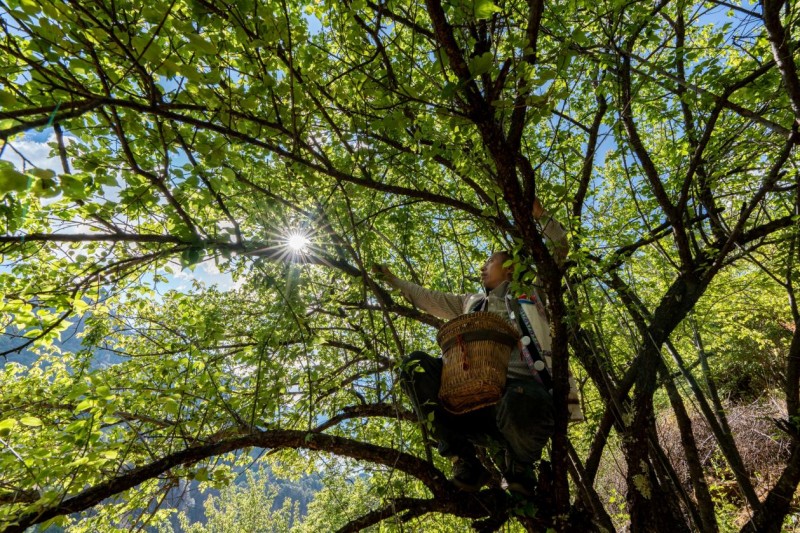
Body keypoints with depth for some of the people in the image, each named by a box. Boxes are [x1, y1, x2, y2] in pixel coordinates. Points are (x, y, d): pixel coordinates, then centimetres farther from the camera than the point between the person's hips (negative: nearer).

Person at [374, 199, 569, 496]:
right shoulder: (471, 303, 30)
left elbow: (560, 249, 19)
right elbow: (428, 299, 36)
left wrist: (540, 215, 9)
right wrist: (392, 280, 40)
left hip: (522, 383, -4)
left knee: (520, 403, -42)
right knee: (415, 365, -17)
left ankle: (519, 465, -2)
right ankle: (464, 461, -14)